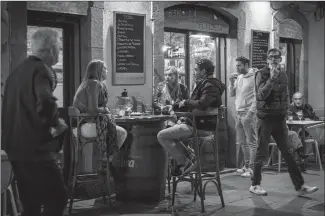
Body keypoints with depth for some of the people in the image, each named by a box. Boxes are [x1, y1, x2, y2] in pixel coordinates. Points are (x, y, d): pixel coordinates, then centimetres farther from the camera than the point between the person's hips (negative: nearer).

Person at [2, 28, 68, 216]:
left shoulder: (19, 70, 16)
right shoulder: (41, 69, -12)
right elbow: (46, 104, -30)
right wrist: (57, 123, -11)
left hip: (16, 146, 10)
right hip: (35, 148, -9)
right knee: (57, 198, -4)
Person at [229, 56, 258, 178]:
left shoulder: (254, 77, -9)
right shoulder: (238, 77, 14)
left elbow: (256, 98, -14)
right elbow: (232, 94, 15)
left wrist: (249, 113, -18)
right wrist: (231, 82, 0)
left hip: (248, 113, -8)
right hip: (238, 113, 8)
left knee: (251, 142, -3)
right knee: (242, 142, 13)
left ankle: (252, 168, 1)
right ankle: (246, 165, 24)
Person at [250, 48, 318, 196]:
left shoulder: (283, 75, 12)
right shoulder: (262, 74, -5)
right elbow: (261, 95, -18)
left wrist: (284, 115, 14)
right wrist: (272, 78, -24)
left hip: (280, 118, 5)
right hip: (265, 118, -5)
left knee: (288, 153, 5)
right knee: (262, 153, 1)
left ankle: (300, 186, 7)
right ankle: (255, 185, 14)